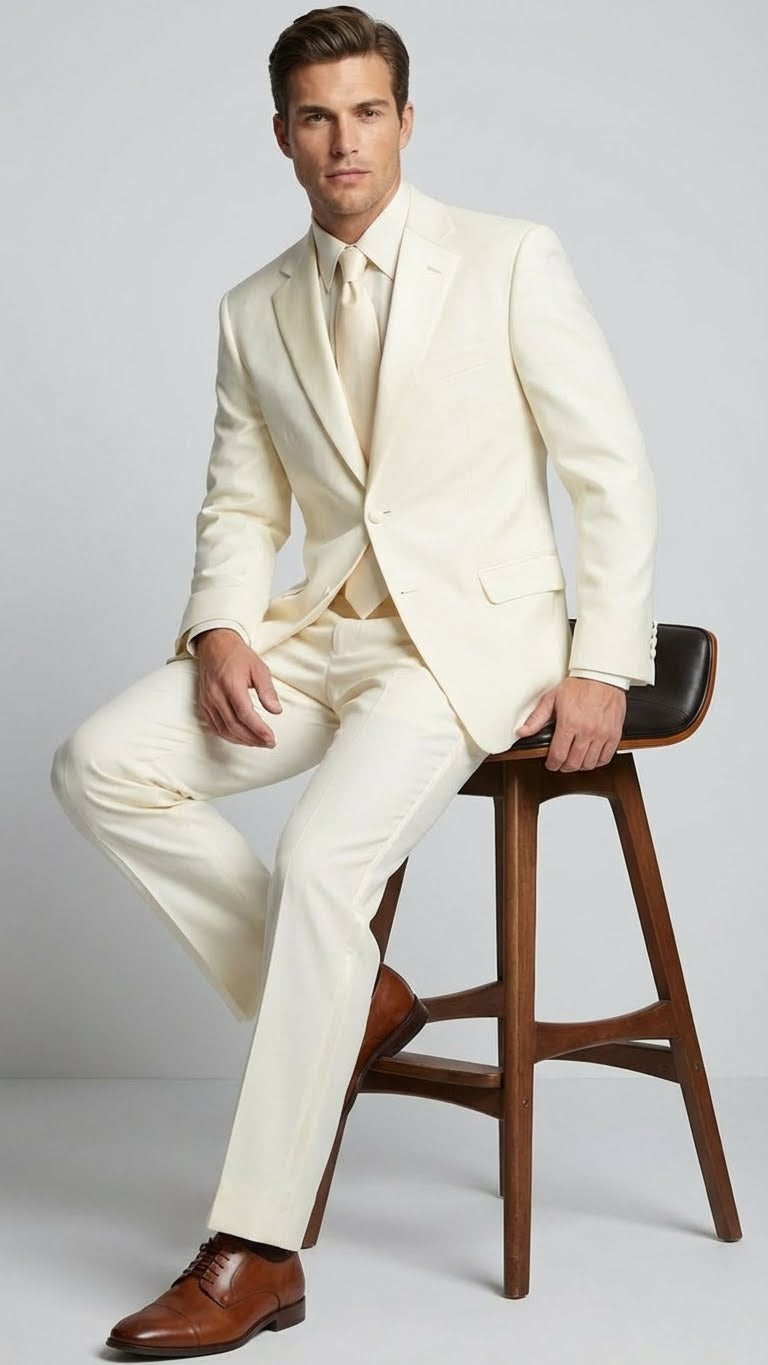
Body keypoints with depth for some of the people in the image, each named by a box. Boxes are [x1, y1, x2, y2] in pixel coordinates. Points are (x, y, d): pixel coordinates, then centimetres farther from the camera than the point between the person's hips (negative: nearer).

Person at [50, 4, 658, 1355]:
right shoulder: (254, 313, 11)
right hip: (322, 629, 5)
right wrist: (219, 630, -6)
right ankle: (348, 998, -1)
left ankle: (254, 1252, -18)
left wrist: (603, 664, -11)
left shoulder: (511, 259, -2)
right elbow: (240, 506, 15)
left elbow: (614, 471, -3)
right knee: (100, 765, -16)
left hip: (472, 629, -5)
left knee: (319, 859, -28)